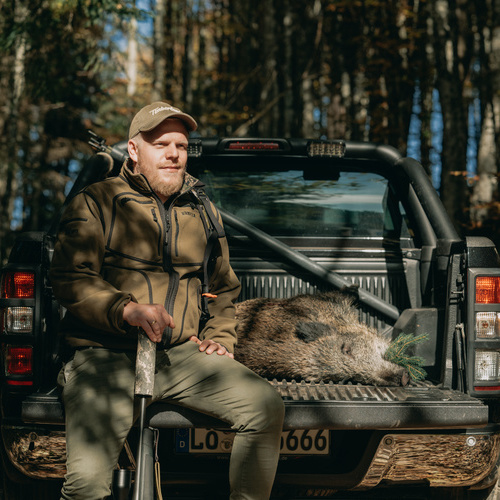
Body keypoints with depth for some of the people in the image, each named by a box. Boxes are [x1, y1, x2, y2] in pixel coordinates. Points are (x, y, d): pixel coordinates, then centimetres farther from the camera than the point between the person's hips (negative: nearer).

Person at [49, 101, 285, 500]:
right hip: (107, 357, -4)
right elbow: (70, 279, -7)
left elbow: (223, 288, 34)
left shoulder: (203, 213, 22)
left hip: (183, 355, 4)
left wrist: (220, 337, 17)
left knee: (266, 407, -20)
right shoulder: (95, 203, 6)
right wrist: (126, 309, -22)